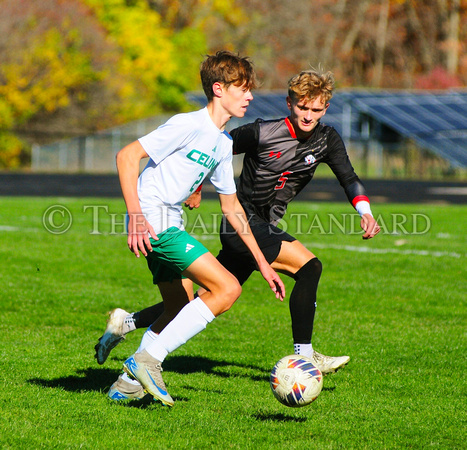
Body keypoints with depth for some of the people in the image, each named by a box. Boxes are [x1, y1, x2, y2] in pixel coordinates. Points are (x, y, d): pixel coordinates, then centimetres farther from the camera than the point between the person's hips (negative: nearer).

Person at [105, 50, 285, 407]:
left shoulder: (224, 142, 15)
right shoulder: (189, 125, -13)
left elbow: (231, 206, 24)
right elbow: (127, 156, -17)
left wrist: (262, 262, 22)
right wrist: (136, 215, -26)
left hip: (169, 224, 10)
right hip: (153, 221, -10)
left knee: (181, 309, 17)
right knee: (228, 289, -15)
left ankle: (129, 383, 23)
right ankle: (148, 360, -14)